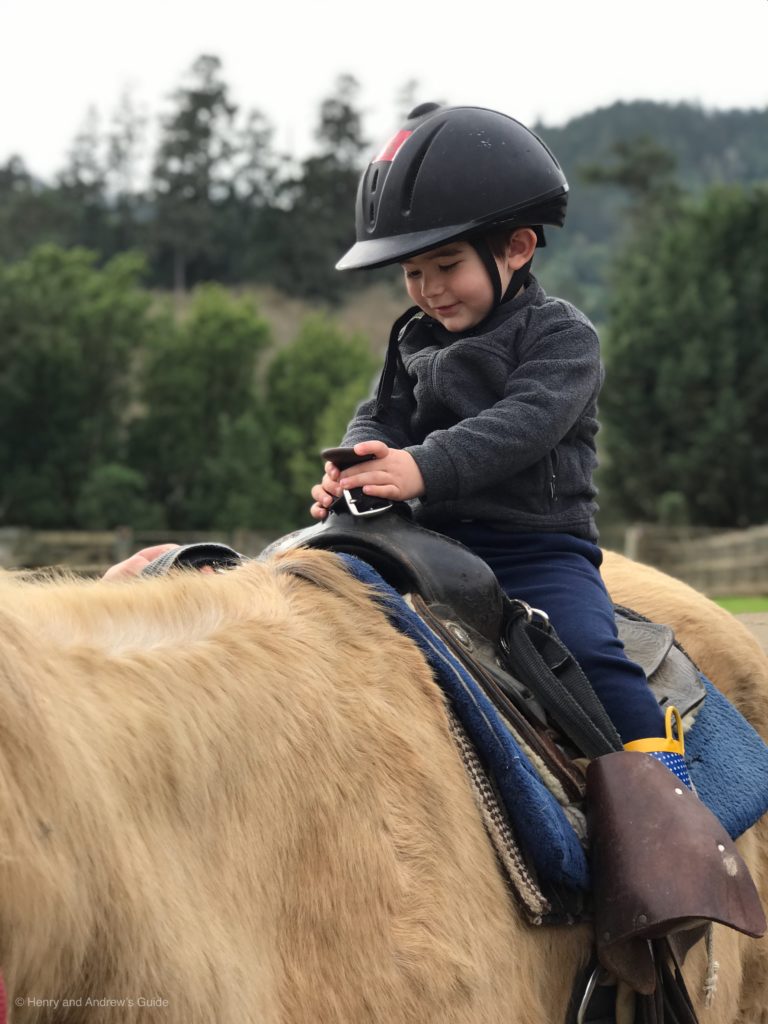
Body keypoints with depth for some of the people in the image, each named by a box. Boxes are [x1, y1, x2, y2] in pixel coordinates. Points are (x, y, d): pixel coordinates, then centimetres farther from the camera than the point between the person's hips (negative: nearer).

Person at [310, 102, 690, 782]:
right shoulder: (414, 340, 15)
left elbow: (524, 422, -21)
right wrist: (357, 467, -19)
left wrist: (425, 467, -35)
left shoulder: (562, 335, -5)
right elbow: (382, 417, 7)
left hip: (539, 546, -6)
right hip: (434, 541, 6)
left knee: (588, 651, -25)